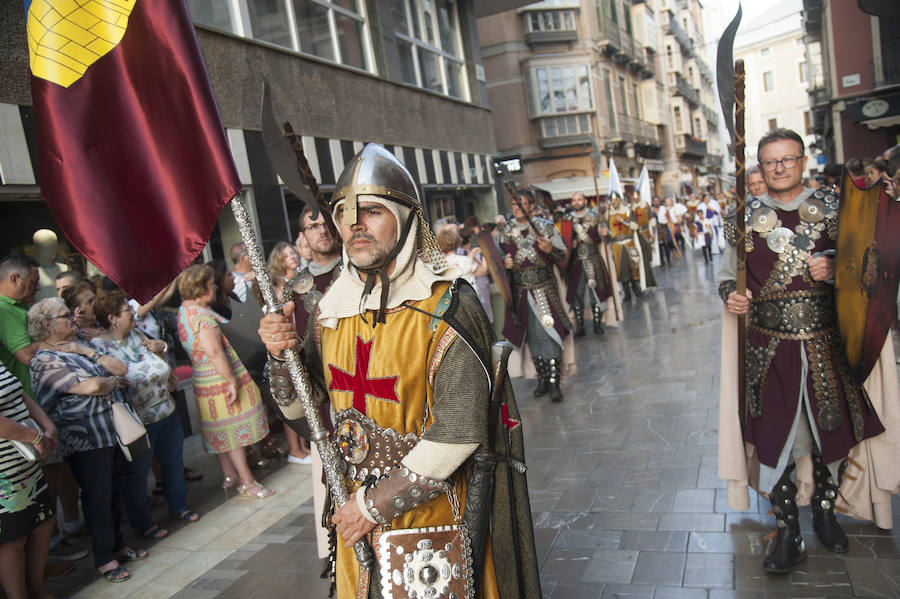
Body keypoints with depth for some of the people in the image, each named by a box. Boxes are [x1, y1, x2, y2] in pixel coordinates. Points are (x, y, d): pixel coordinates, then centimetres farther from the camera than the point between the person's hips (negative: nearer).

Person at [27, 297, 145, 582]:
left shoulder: (79, 346, 12)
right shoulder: (45, 361, -13)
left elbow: (121, 368, 3)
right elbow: (90, 386, -24)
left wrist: (87, 352, -8)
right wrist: (112, 381, -4)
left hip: (115, 432, 7)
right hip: (86, 442, -7)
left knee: (114, 494, 18)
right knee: (98, 498, 4)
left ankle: (117, 545, 33)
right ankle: (104, 558, 19)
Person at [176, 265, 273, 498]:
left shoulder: (183, 312, 9)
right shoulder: (203, 315, -22)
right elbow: (214, 351, -27)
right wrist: (232, 381, -25)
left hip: (204, 382, 10)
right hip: (222, 380, -10)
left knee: (222, 432, 17)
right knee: (235, 429, -2)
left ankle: (229, 476, 29)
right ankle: (247, 483, 6)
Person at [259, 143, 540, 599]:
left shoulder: (445, 305, -17)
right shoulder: (332, 309, 0)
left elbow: (458, 432, -21)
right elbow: (300, 406, 7)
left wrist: (376, 503, -16)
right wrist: (280, 357, -13)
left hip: (431, 514, -5)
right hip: (355, 515, 5)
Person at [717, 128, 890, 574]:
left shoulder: (830, 206, 5)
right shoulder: (748, 215, 5)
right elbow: (729, 271, 9)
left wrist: (834, 268, -12)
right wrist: (730, 295, -12)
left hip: (824, 341, 1)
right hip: (769, 344, -1)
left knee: (829, 427, 11)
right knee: (775, 435, 1)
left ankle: (825, 513, 36)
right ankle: (788, 534, 16)